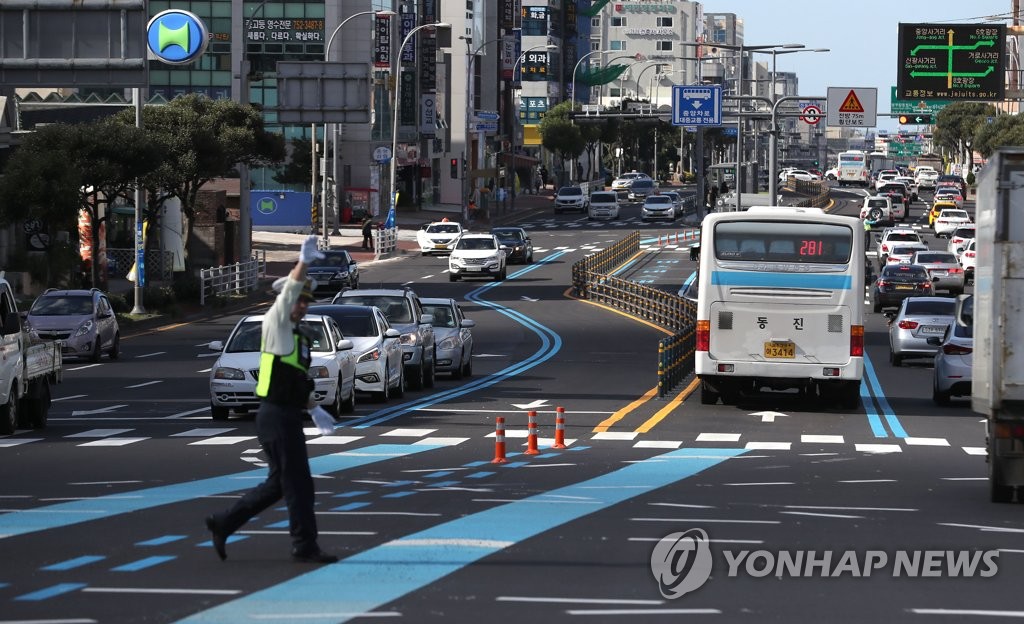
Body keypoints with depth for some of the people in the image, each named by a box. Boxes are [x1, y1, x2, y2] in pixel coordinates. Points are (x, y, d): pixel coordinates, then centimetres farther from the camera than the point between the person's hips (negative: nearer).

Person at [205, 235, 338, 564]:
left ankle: (224, 523, 18)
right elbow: (286, 294, -25)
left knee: (277, 484, 13)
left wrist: (313, 407, 17)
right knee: (297, 482, -4)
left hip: (288, 416, 9)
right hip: (276, 417, -9)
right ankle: (305, 546, 3)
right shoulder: (275, 325, -8)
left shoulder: (299, 336, 18)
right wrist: (304, 261, -34)